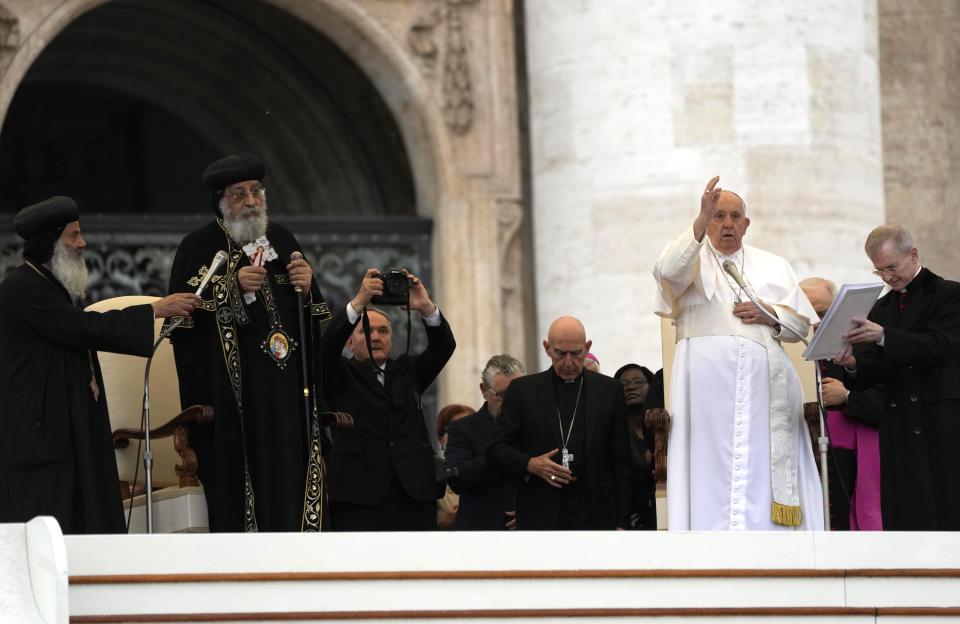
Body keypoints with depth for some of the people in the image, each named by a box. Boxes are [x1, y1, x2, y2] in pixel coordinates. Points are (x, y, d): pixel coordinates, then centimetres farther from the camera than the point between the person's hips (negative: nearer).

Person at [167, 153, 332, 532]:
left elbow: (314, 313, 21)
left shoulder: (281, 240, 16)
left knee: (290, 473, -2)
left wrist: (306, 287, 0)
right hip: (233, 389, -4)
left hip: (286, 387, 4)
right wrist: (233, 287, -14)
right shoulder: (199, 247, 1)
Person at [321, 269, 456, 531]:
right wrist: (359, 303, -19)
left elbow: (444, 346, 8)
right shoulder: (341, 376, 13)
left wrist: (426, 307, -12)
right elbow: (325, 346, -7)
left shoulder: (408, 372, 21)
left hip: (415, 493, 3)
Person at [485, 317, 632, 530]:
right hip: (541, 518, 0)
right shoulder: (523, 390, 8)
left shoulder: (608, 390, 9)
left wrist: (622, 521, 3)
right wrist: (529, 464, -12)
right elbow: (496, 451, 8)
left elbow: (621, 462, 9)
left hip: (596, 518, 1)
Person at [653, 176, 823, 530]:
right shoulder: (692, 258, 11)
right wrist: (700, 222, -26)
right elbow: (669, 272, -15)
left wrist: (771, 314, -3)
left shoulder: (773, 267, 21)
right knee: (714, 467, -9)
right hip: (709, 380, -3)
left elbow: (801, 323, 18)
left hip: (765, 381, 3)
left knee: (766, 469, -3)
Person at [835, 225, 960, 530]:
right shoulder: (881, 308, 17)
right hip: (901, 430, 5)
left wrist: (883, 336, -25)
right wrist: (853, 365, -12)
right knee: (907, 516, -2)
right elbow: (873, 373, 11)